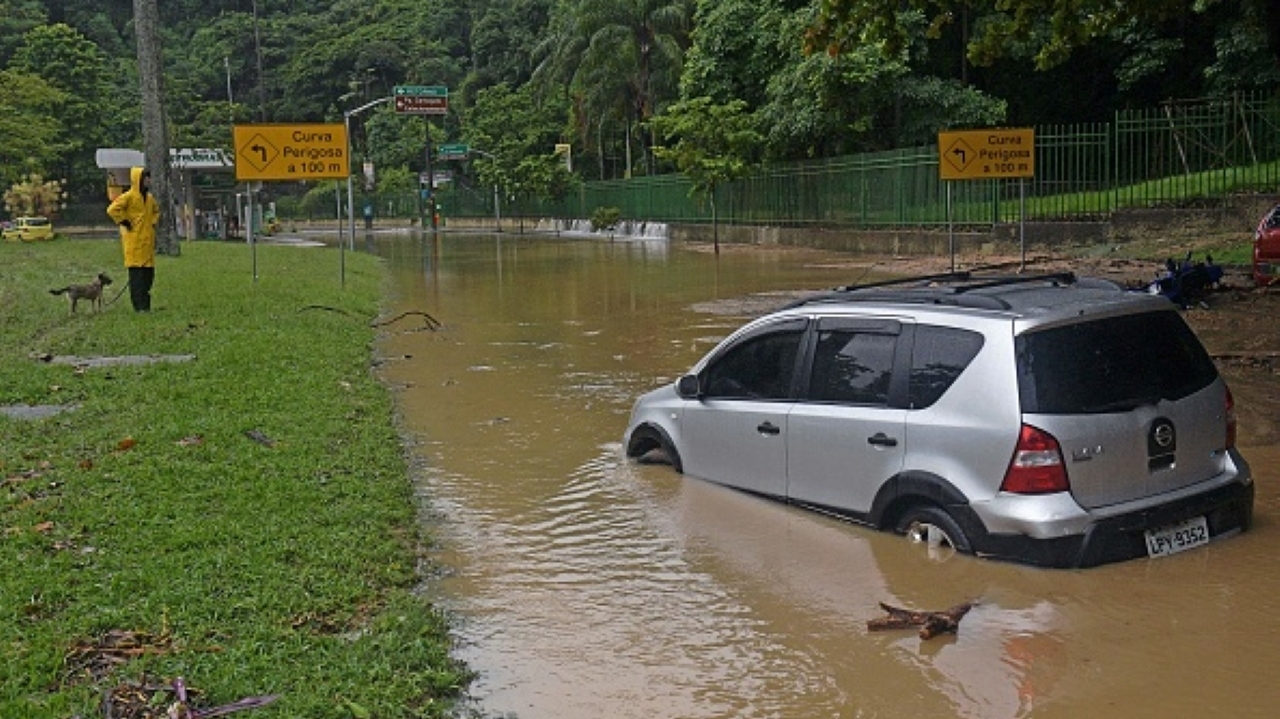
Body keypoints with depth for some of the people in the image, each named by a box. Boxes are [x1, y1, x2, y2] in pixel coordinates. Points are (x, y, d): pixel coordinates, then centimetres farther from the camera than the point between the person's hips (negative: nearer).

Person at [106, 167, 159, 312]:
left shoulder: (149, 197, 14)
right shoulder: (128, 196, -10)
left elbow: (156, 210, 33)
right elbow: (112, 210, -18)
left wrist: (154, 222, 18)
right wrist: (124, 223, -13)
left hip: (148, 240, 7)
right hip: (134, 241, -7)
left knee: (149, 272, 7)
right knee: (136, 272, -8)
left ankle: (145, 304, 14)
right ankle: (139, 305, -7)